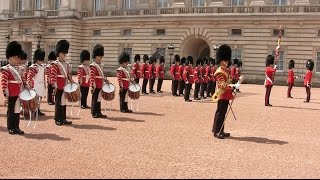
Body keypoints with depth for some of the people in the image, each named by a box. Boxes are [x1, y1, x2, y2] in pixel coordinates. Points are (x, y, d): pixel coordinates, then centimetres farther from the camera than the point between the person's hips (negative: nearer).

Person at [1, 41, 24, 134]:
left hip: (19, 94, 6)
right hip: (11, 94, -6)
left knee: (17, 110, 10)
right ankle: (10, 128, 13)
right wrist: (5, 92, -18)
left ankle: (16, 127, 17)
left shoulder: (20, 69, 12)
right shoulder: (6, 70, -9)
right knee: (11, 111, 4)